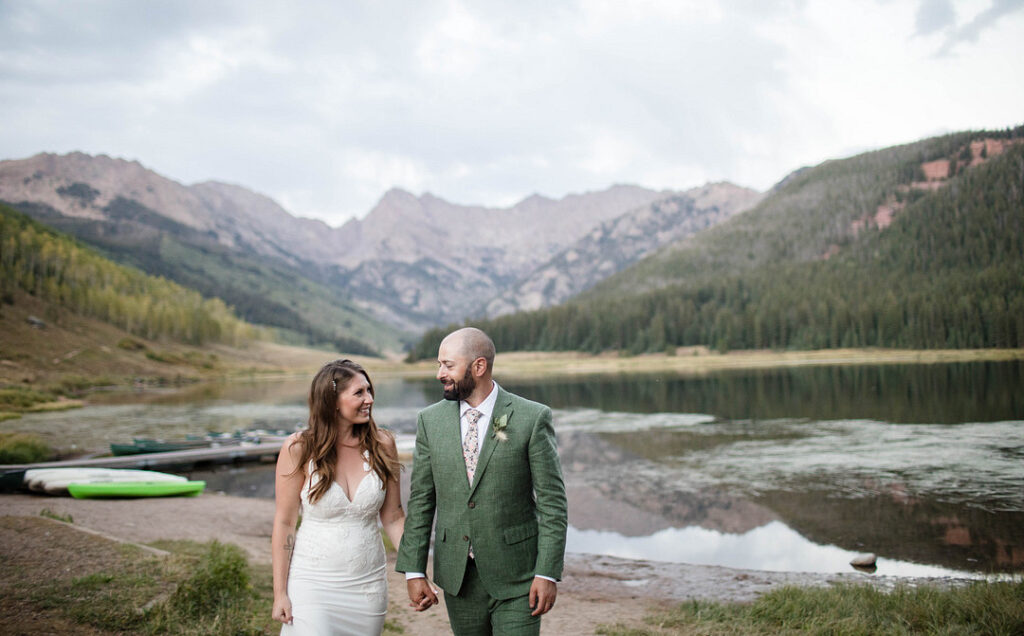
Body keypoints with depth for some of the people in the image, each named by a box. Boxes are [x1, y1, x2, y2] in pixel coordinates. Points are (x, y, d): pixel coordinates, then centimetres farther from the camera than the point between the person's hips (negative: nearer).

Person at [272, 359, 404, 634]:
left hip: (369, 585, 3)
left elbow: (393, 518, 4)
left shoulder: (381, 444, -2)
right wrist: (280, 593, -5)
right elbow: (284, 523, -4)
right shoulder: (299, 449, -9)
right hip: (313, 583, -3)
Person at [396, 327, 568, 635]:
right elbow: (420, 500, 4)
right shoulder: (430, 420, 1)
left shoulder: (532, 418, -9)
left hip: (516, 576, -3)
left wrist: (548, 573, -12)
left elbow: (552, 501, -8)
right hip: (458, 575, 3)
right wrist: (413, 571, 0)